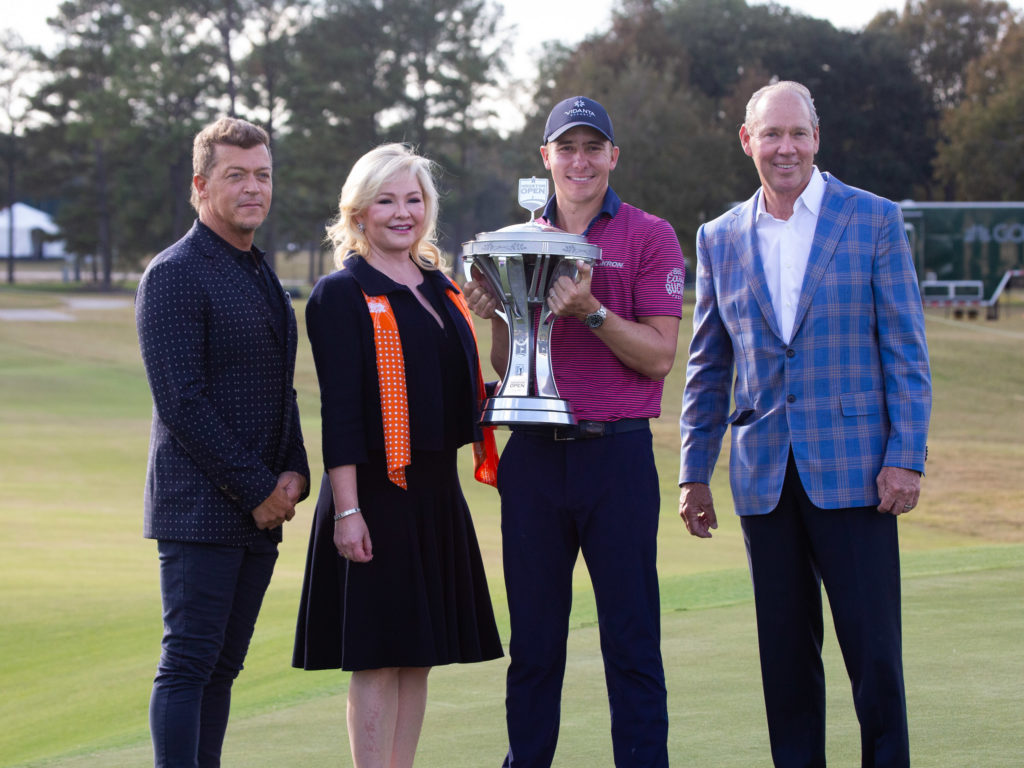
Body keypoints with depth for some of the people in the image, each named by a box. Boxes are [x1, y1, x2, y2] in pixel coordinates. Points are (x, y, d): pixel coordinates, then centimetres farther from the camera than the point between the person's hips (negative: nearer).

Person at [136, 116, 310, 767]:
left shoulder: (262, 277, 19)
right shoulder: (175, 275, -8)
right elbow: (182, 401, -15)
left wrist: (294, 474, 5)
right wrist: (257, 488, -14)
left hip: (259, 511, 8)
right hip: (200, 508, -8)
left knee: (222, 667, 7)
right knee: (189, 663, -10)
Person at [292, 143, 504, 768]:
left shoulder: (440, 288, 15)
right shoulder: (342, 294, -6)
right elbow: (339, 410, -13)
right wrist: (346, 509, -18)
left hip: (437, 491, 7)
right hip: (377, 492, -7)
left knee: (418, 651, 9)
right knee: (378, 656, -6)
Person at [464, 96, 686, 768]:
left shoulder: (649, 238, 1)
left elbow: (659, 356, -7)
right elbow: (508, 370, 15)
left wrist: (590, 310, -19)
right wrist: (496, 314, -3)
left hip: (616, 453, -3)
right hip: (534, 455, 4)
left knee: (631, 637, -2)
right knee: (533, 637, 8)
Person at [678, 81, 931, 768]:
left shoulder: (875, 220, 1)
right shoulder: (720, 239, 11)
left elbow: (906, 351, -2)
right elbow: (708, 366, 15)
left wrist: (906, 458, -9)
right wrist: (694, 472, 11)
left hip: (852, 470, -3)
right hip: (764, 476, 3)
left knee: (873, 651, -4)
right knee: (786, 657, 7)